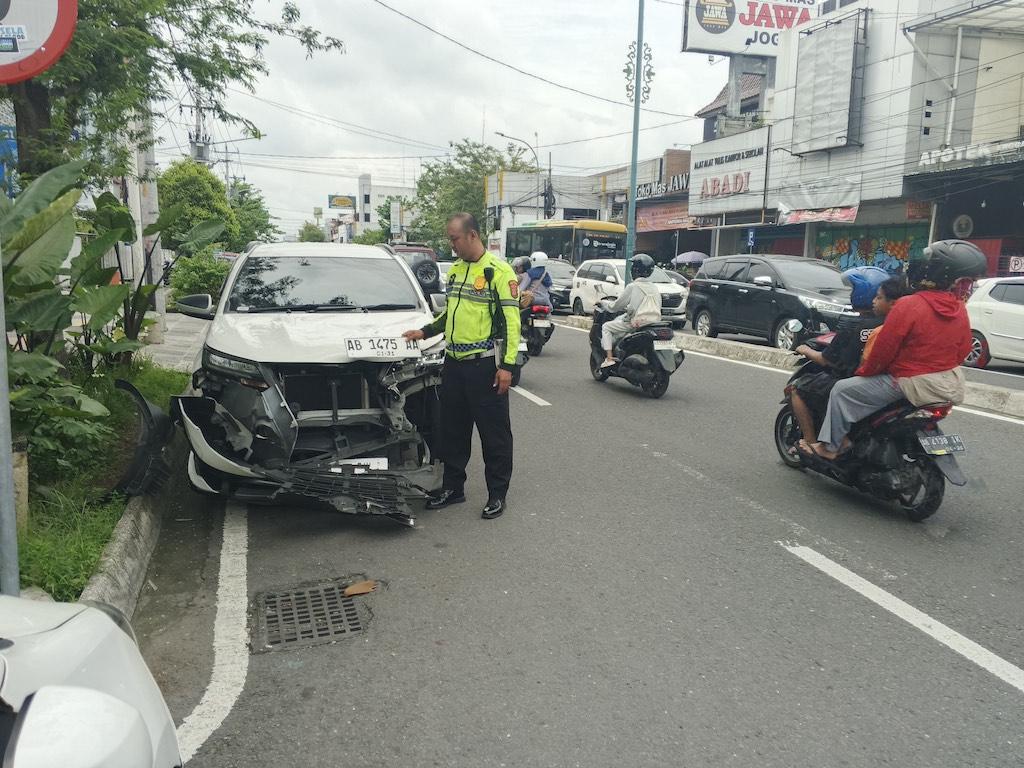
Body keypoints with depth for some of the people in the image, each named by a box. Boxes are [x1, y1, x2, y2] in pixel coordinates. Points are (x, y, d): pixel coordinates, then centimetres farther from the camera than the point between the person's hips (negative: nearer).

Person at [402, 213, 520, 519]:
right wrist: (425, 331, 14)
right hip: (453, 363, 7)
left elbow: (511, 321, -14)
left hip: (485, 365, -7)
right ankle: (453, 486, 29)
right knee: (452, 430, 15)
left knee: (494, 433, 4)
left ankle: (497, 494, 16)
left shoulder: (499, 271, -11)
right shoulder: (455, 269, 13)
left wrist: (507, 365, -19)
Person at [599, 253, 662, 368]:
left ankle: (609, 358, -4)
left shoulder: (632, 287, -9)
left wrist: (609, 308, 21)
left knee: (606, 327, 9)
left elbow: (618, 304, -2)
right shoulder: (654, 288, 10)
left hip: (637, 323, -7)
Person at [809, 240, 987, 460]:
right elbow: (963, 351, 11)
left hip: (912, 385, -8)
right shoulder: (959, 309, 0)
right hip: (949, 383, 8)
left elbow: (883, 349, -17)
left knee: (843, 390, 0)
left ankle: (830, 446, 3)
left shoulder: (909, 305, -21)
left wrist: (864, 371, -1)